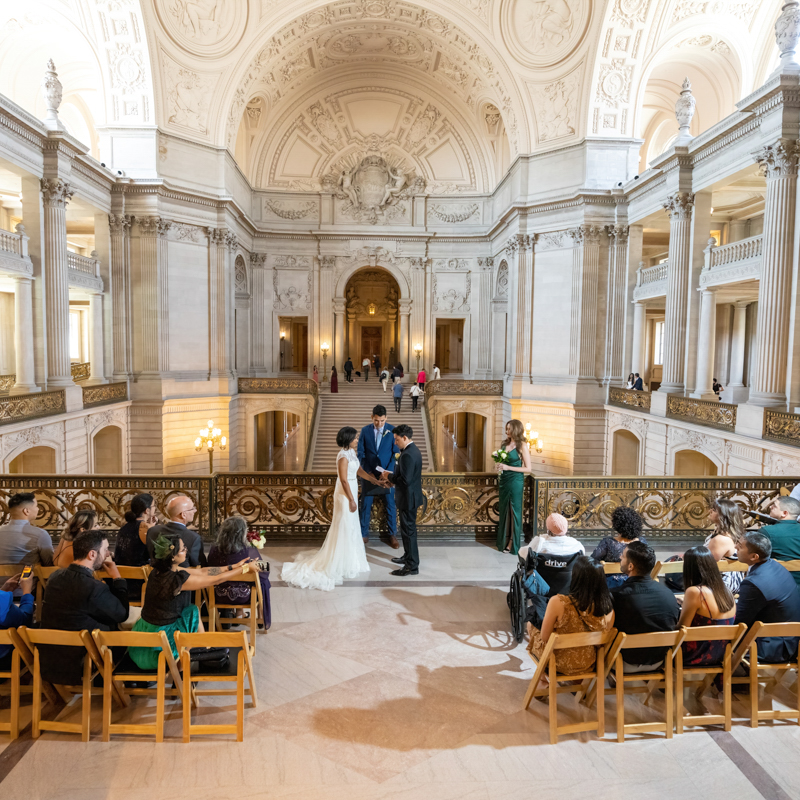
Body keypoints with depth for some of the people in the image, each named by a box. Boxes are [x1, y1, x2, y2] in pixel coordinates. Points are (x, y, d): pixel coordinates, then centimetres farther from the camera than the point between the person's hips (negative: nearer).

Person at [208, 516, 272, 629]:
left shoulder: (214, 551, -17)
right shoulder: (250, 552, -27)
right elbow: (264, 572, -12)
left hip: (220, 597, 3)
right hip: (244, 597, -3)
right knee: (264, 581, 27)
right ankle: (264, 620, 45)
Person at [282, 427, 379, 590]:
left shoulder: (351, 453, 7)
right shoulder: (343, 456, -22)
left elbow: (359, 471, 14)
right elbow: (344, 480, -23)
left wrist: (376, 481, 11)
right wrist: (351, 500, -21)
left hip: (351, 492, 9)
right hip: (345, 494, -9)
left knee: (351, 525, 19)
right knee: (344, 527, 0)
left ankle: (351, 555, 35)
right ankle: (341, 563, 11)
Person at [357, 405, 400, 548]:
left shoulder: (392, 430, -7)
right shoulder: (365, 430, -2)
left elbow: (396, 453, -6)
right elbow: (361, 453, -1)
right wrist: (368, 472, -10)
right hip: (369, 474, 1)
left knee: (391, 504, 6)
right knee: (366, 504, 8)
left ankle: (393, 535, 20)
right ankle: (364, 534, 22)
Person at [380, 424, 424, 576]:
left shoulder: (407, 455, -25)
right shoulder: (413, 450, 8)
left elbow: (405, 480, -28)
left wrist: (390, 476, -13)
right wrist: (392, 480, 9)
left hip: (408, 498, -11)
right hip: (411, 496, 11)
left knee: (408, 530, -2)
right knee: (408, 528, 23)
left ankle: (412, 566, 5)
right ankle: (408, 556, 38)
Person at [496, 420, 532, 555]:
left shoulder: (522, 446, -10)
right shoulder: (505, 443, 8)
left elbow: (528, 468, -12)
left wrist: (508, 467, -17)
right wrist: (499, 467, 0)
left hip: (516, 481, -6)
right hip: (504, 480, 6)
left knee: (514, 511, 1)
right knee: (504, 510, 11)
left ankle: (512, 544, 10)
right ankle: (504, 541, 22)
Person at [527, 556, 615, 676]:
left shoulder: (558, 603, -31)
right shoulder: (608, 609, -20)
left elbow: (544, 638, -18)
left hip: (560, 663, -4)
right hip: (588, 665, 4)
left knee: (531, 624, 26)